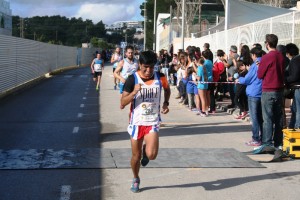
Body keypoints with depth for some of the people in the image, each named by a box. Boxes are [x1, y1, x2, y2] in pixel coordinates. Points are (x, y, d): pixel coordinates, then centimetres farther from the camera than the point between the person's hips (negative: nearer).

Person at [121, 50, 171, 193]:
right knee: (136, 156, 10)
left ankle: (146, 150, 22)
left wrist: (166, 103, 3)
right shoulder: (132, 79, -12)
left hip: (152, 122, 1)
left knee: (151, 155, -16)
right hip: (137, 122, 0)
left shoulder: (160, 77, -5)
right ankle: (136, 179, 38)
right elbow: (122, 103, -13)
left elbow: (167, 89, 19)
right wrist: (134, 92, -28)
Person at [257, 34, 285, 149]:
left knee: (267, 118, -3)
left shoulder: (266, 57, -14)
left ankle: (267, 143, -2)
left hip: (268, 91, -6)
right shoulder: (281, 57, 5)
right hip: (280, 90, 6)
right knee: (278, 118, 11)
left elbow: (260, 75, -5)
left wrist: (259, 66, 11)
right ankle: (278, 143, 17)